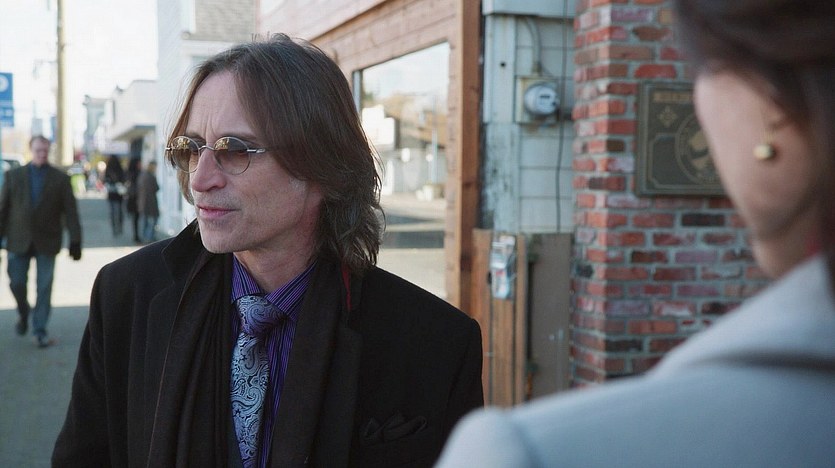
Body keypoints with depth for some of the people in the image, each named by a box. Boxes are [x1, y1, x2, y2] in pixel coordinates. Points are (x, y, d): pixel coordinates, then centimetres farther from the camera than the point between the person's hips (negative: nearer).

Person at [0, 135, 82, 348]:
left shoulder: (60, 179, 2)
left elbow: (70, 212, 0)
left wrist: (75, 241, -5)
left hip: (47, 242, -1)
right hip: (19, 241, 1)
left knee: (44, 288, 1)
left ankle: (40, 330, 10)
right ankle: (24, 314, 31)